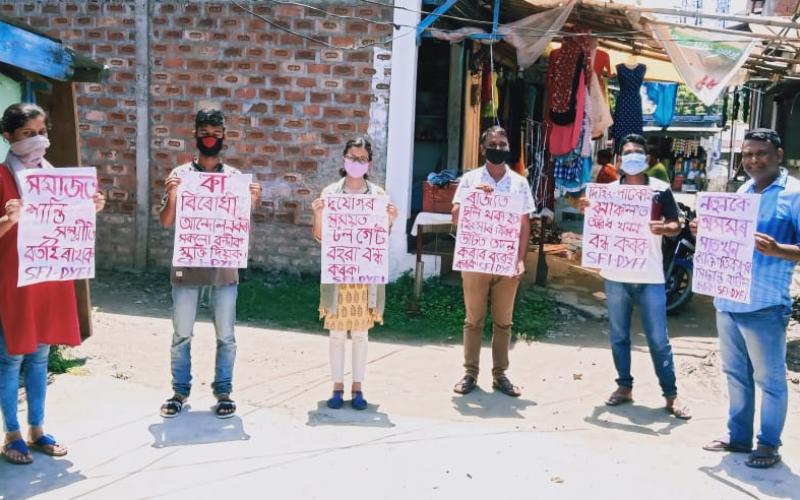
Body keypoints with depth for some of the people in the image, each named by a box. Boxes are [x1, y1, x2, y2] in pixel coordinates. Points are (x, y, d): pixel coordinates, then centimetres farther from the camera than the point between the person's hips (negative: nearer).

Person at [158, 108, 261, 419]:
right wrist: (172, 195, -15)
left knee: (225, 336, 6)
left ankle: (223, 391, 20)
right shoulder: (180, 175, 2)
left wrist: (251, 202, -9)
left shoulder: (235, 177, 5)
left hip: (224, 266, 1)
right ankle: (180, 391, 22)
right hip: (187, 266, 0)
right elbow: (166, 223, 1)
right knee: (181, 335, 7)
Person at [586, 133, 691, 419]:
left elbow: (676, 226, 2)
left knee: (658, 339, 0)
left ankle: (671, 394, 8)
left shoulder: (661, 190, 1)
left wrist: (662, 228, -21)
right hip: (615, 275, 2)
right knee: (618, 336, 10)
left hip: (649, 276, -2)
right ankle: (624, 387, 22)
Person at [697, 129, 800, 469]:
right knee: (735, 374, 16)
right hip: (727, 300, 7)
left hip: (764, 305, -7)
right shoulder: (742, 192, 14)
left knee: (769, 379, 5)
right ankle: (738, 436, 28)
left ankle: (768, 444, 16)